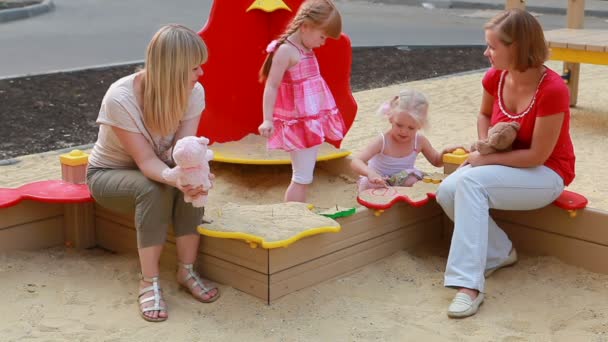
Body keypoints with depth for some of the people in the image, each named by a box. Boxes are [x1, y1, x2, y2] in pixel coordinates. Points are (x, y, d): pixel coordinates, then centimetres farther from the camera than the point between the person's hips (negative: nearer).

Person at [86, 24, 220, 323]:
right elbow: (146, 160, -32)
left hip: (157, 169, 4)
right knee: (154, 189, -36)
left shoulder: (194, 92, -20)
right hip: (109, 174, -3)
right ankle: (149, 283, -25)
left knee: (192, 181, -30)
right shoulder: (120, 98, -32)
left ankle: (186, 271, -15)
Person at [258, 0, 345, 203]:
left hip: (313, 120, 9)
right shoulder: (285, 50, -16)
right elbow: (271, 87, -17)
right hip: (299, 122, -9)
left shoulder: (306, 49, 10)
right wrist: (268, 120, -22)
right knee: (302, 177, -6)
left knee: (305, 175, 14)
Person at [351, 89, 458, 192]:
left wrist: (444, 153, -17)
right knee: (367, 184, -33)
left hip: (403, 181, 3)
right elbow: (356, 161, -35)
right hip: (377, 182, -3)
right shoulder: (382, 141, -26)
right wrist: (370, 173, -57)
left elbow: (436, 161, 7)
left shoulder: (419, 141, -12)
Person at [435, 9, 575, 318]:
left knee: (470, 183, -32)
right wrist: (484, 146, -5)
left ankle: (469, 284, -34)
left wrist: (486, 159, -17)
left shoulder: (553, 90, -27)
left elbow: (537, 155, -23)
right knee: (447, 192, -19)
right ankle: (500, 252, 1)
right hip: (505, 165, 7)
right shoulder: (495, 78, -7)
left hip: (546, 174, -7)